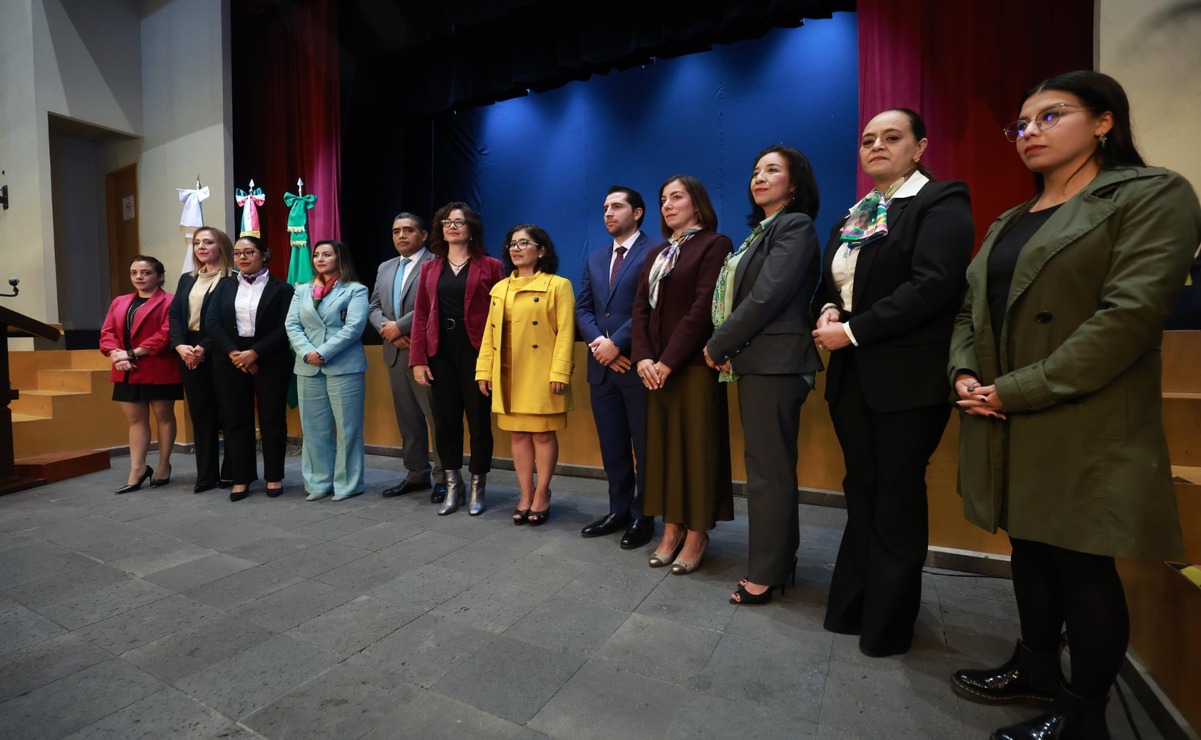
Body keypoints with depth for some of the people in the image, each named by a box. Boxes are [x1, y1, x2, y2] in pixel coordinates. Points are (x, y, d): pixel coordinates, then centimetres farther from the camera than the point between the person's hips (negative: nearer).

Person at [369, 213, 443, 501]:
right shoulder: (385, 268, 19)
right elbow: (374, 307, 16)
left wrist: (399, 326, -14)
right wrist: (387, 328, -4)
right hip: (395, 353, 8)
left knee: (437, 418, -4)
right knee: (408, 420, 13)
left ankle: (443, 478, 6)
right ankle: (416, 474, 23)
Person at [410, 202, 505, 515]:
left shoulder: (490, 266, 3)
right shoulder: (430, 267, 13)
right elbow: (421, 314, 9)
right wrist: (418, 359, 1)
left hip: (475, 352, -3)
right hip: (439, 353, 4)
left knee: (479, 420, 3)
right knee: (444, 420, 7)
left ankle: (477, 487, 20)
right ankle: (453, 486, 24)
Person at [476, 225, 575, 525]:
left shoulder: (558, 285, -4)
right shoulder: (500, 289, 14)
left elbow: (565, 332, -11)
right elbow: (490, 332, 12)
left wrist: (559, 372, -17)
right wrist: (483, 370, 6)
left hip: (541, 374, -5)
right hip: (509, 375, 6)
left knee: (543, 433, 3)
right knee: (519, 434, 10)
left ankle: (542, 495, 17)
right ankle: (526, 495, 21)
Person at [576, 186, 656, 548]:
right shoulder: (595, 259, 18)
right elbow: (583, 307, 11)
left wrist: (617, 343, -16)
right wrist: (598, 342, -6)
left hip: (637, 364, -6)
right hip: (602, 366, 7)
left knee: (645, 446, 4)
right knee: (612, 446, 13)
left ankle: (644, 516, 18)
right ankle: (619, 510, 26)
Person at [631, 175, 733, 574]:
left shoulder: (714, 243, -2)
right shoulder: (656, 254, 19)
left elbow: (703, 308, -13)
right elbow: (641, 308, 9)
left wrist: (669, 361, -16)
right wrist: (643, 357, -6)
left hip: (694, 364, -6)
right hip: (656, 367, 6)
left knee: (697, 446, 0)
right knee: (663, 445, 7)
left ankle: (696, 533, 12)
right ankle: (672, 528, 18)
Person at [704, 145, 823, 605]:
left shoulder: (795, 226, -7)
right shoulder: (761, 231, 21)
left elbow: (767, 298, -18)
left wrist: (717, 346, -10)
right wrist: (725, 349, 1)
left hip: (775, 363, -9)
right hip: (754, 362, 9)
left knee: (767, 469, -3)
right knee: (771, 465, 14)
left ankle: (766, 574, 10)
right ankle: (780, 558, 28)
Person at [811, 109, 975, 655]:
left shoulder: (940, 202, -5)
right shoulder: (852, 216, 17)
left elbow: (934, 285, -18)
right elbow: (829, 283, 19)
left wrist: (853, 331, -18)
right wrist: (827, 313, -4)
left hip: (908, 377, -6)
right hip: (852, 374, 7)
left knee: (898, 498, 4)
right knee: (861, 490, 14)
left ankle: (887, 623, 23)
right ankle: (851, 606, 29)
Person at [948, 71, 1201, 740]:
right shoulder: (1010, 223, 17)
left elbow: (1130, 315, -16)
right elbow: (970, 310, 14)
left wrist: (1016, 391, -19)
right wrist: (965, 374, -5)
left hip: (1083, 433, -6)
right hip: (1007, 433, 7)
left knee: (1083, 567, 4)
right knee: (1030, 551, 17)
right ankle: (1036, 669, 35)